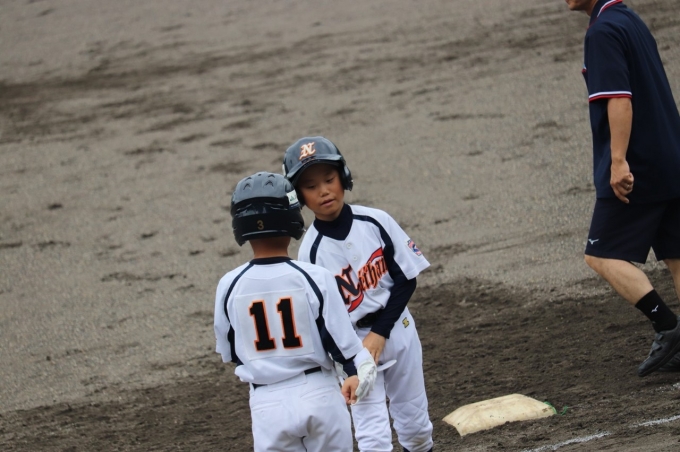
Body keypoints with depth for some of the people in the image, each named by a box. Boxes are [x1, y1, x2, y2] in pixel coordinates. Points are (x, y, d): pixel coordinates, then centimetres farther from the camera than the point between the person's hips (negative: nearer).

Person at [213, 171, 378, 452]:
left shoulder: (229, 286, -7)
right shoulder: (315, 278, -12)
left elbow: (229, 352, 7)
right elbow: (342, 341, -7)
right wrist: (360, 372, 13)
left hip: (267, 404, 1)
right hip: (318, 394, 0)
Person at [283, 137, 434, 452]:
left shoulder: (377, 222, -10)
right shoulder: (311, 251, -15)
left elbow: (406, 279, -6)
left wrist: (379, 333, -14)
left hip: (397, 328, 3)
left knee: (414, 421, 15)